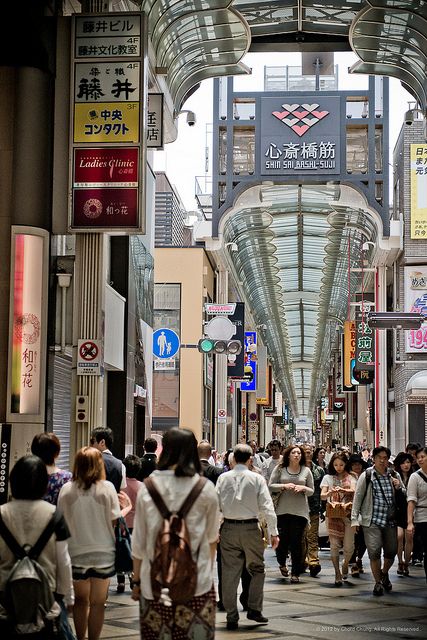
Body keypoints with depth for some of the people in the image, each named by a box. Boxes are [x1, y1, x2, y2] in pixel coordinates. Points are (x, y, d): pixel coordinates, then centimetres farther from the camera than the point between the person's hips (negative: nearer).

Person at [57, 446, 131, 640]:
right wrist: (128, 507, 9)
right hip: (103, 553, -1)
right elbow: (114, 520, -9)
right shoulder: (107, 488, -10)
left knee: (80, 600, 17)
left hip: (76, 553, 1)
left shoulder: (66, 489, -7)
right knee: (97, 603, 8)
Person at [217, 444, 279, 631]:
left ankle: (231, 617, 8)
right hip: (250, 528, -2)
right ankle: (254, 609, 8)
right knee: (257, 569, 16)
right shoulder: (257, 479, -4)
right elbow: (267, 507, -6)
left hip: (228, 528, 2)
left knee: (230, 573, 6)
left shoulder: (223, 478, 1)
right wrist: (273, 532, -1)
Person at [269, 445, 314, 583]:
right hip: (282, 510, 0)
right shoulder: (280, 469, 4)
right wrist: (284, 486, -13)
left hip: (300, 511, 0)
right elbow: (271, 486, 2)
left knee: (297, 542, -1)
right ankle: (282, 564, 31)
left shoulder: (306, 471, 7)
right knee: (282, 540, 1)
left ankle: (296, 573, 7)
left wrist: (303, 488, -10)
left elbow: (311, 491, 11)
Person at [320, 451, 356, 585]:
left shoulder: (350, 478, 8)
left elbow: (354, 491, -10)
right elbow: (322, 496, 0)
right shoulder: (328, 478, 11)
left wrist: (343, 490, -30)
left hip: (348, 514, -1)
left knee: (349, 546, -3)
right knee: (334, 545, -5)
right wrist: (330, 492, -22)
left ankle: (345, 565, 27)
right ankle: (337, 574, 2)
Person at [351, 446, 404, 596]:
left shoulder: (394, 476, 9)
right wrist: (355, 519, -3)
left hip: (390, 521, 3)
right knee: (374, 552, -8)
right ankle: (378, 582, 9)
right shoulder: (366, 476, -1)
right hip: (372, 521, -3)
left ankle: (384, 573, 38)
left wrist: (399, 488, -4)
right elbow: (357, 498, 1)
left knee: (391, 552, 8)